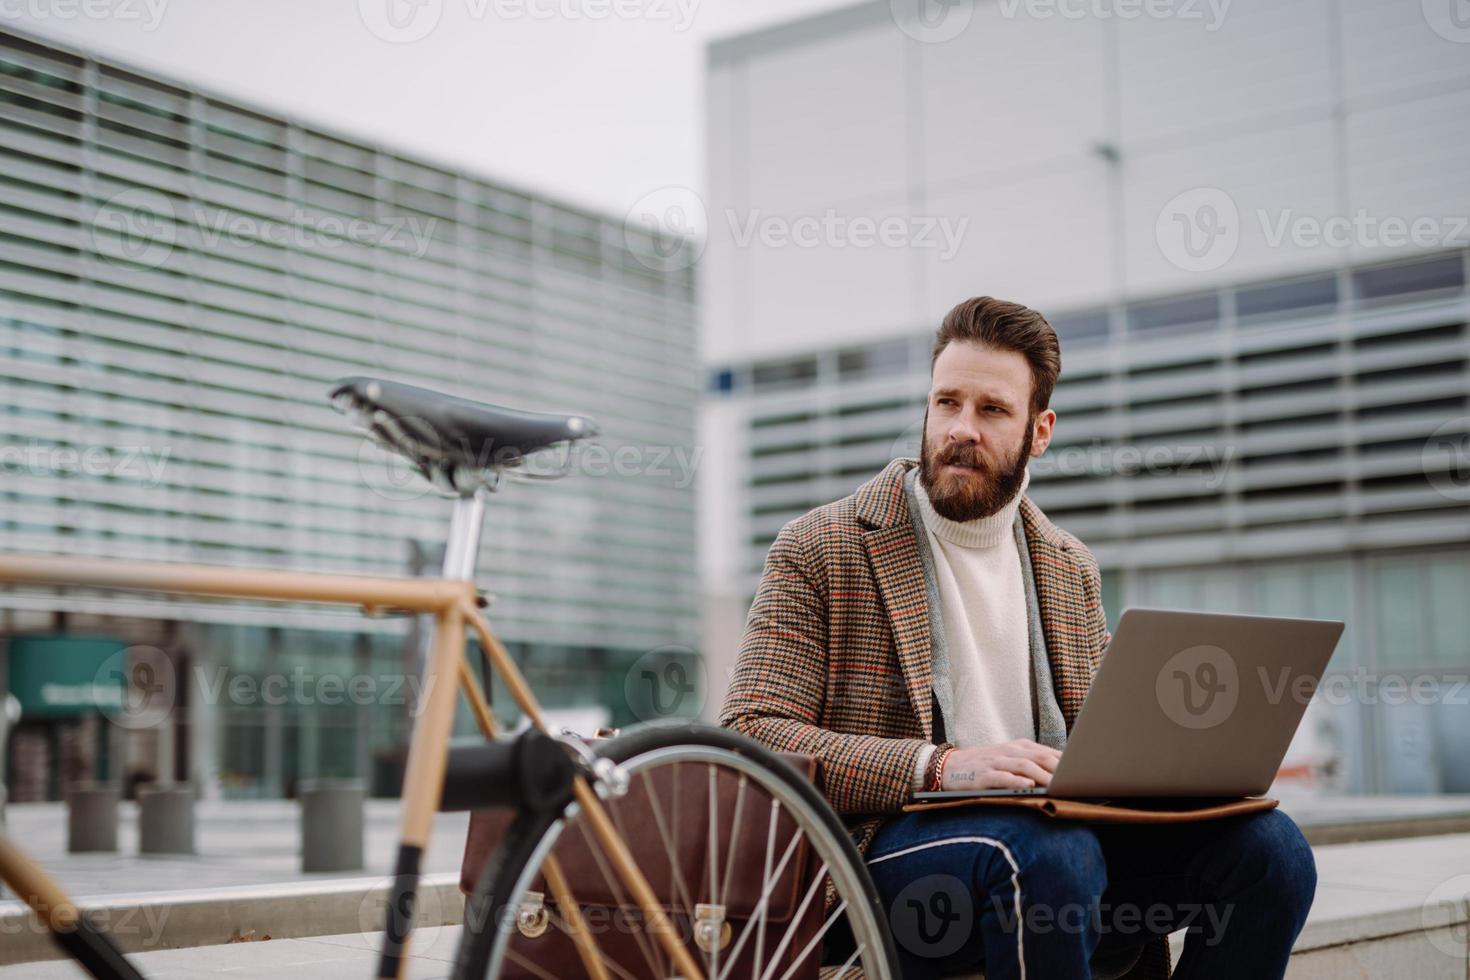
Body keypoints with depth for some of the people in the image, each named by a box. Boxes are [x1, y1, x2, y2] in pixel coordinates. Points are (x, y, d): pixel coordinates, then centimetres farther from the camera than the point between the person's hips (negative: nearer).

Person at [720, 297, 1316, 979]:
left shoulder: (1069, 567, 19)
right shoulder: (819, 551, 1)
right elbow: (748, 738, -8)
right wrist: (938, 765, -22)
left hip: (1060, 828, 5)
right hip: (890, 841, -5)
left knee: (1265, 841, -18)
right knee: (1049, 850, -36)